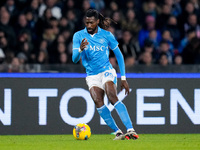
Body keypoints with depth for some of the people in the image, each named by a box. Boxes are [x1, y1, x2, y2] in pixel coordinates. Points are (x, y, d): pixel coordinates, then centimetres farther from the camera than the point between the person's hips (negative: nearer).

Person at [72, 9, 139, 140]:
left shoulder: (106, 35, -1)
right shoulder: (78, 36, 1)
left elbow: (119, 55, 8)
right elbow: (75, 59, -5)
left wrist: (123, 78, 4)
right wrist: (80, 49, -28)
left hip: (107, 71, -2)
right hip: (92, 75, 2)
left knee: (112, 97, -27)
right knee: (98, 102, -23)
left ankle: (130, 130, -35)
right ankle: (118, 132, -17)